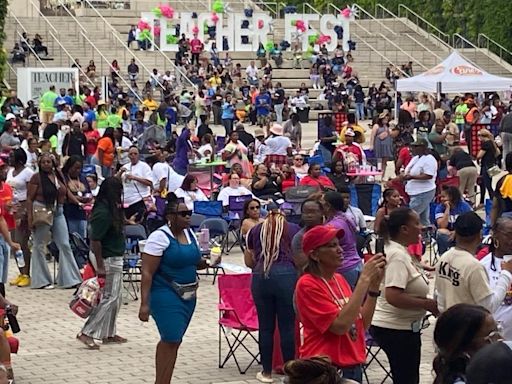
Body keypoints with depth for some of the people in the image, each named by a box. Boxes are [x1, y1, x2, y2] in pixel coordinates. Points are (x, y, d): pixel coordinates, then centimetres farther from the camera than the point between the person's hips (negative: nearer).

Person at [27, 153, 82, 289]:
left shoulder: (58, 175, 8)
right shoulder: (36, 178, -6)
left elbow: (66, 192, 19)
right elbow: (29, 199, -8)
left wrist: (78, 202, 8)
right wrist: (30, 217, -14)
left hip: (58, 212, 5)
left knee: (65, 245, 2)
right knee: (39, 246, 4)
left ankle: (69, 278, 7)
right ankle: (41, 281, 11)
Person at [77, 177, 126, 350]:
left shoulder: (111, 209, 8)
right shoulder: (103, 213, -21)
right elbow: (95, 240, -23)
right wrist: (99, 266, -23)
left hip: (115, 259, 10)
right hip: (108, 260, -10)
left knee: (115, 298, 15)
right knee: (109, 298, -8)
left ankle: (109, 334, 23)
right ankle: (87, 333, -7)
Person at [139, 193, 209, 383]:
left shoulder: (189, 234, 9)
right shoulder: (159, 237, -14)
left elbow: (195, 262, 22)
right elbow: (147, 273, -16)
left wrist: (207, 262, -1)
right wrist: (145, 304, -21)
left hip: (188, 295, 8)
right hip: (166, 296, -7)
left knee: (171, 340, 12)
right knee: (171, 340, -9)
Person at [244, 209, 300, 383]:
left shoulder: (256, 230, 20)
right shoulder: (294, 229, 15)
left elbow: (249, 261, 23)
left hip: (260, 276, 2)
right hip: (287, 275, -2)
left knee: (266, 326, 8)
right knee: (287, 326, 4)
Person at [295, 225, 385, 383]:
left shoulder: (339, 280, 8)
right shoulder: (307, 284, -13)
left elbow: (362, 324, 8)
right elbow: (341, 325, -23)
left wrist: (374, 284, -2)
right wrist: (364, 279, -21)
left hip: (352, 366, 7)